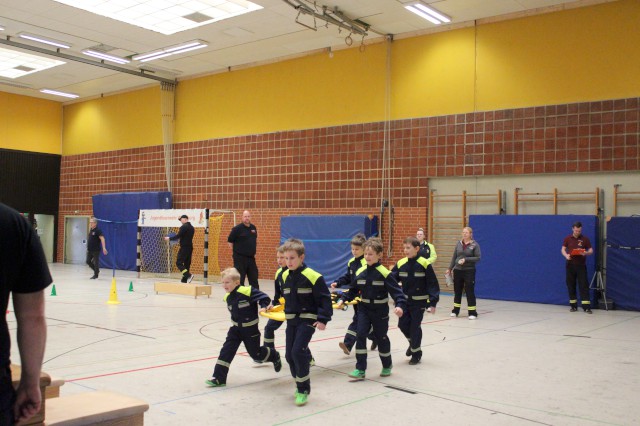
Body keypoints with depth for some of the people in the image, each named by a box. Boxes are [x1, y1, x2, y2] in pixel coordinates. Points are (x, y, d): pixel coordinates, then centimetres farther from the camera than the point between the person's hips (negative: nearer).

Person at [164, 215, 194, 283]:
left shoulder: (183, 227, -12)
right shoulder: (191, 227, 14)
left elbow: (178, 236, -16)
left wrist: (169, 238, -1)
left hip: (184, 247, -9)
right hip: (190, 247, 9)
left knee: (179, 263, -6)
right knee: (187, 264, 10)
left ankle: (189, 275, -21)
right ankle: (184, 280, 11)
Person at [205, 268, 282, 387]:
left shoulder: (247, 292, -25)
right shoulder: (228, 297, -3)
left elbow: (264, 298, -19)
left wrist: (263, 307, -34)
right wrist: (235, 321, 14)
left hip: (250, 329, -5)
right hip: (236, 328, 5)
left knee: (255, 353, 9)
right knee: (226, 351, -6)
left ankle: (274, 356, 39)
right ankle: (219, 378, -2)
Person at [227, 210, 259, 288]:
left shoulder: (253, 228, 8)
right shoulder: (237, 228, -9)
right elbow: (230, 241, -5)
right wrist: (236, 251, -5)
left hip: (251, 258, 6)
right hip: (240, 258, -5)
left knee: (254, 278, 11)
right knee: (239, 279, -1)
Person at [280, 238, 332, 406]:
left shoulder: (313, 276, -17)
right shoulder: (285, 276, 4)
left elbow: (324, 299, -13)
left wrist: (323, 319, -17)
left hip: (308, 320, -7)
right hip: (291, 320, 7)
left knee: (298, 351, -16)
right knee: (289, 354, 7)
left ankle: (303, 389, -1)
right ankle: (300, 384, 28)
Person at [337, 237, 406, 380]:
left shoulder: (385, 273, -15)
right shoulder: (360, 272, -1)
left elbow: (396, 290, -18)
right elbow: (352, 290, 10)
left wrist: (400, 305, -31)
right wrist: (343, 299, 0)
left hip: (380, 312, -3)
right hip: (364, 310, 4)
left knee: (381, 338, 11)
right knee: (360, 336, -6)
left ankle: (387, 366, 34)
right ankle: (360, 369, 0)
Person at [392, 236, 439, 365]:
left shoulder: (424, 264, -15)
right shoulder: (401, 263, -2)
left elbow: (432, 284, -12)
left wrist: (433, 303, -13)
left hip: (419, 302, -5)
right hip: (405, 301, 5)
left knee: (415, 326, 1)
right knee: (402, 324, 7)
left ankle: (416, 353, 20)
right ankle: (413, 343, 36)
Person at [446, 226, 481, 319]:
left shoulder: (475, 245, -5)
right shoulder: (459, 244, 7)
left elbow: (478, 258, -9)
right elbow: (454, 257, 11)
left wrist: (465, 259, -18)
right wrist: (450, 269, 8)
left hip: (469, 271, -4)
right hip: (457, 270, 4)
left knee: (470, 291, -4)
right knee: (457, 291, 11)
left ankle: (472, 312, 3)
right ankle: (455, 311, 22)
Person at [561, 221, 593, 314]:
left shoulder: (585, 239, 2)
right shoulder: (568, 238, 4)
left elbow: (591, 250, 2)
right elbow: (563, 249, 6)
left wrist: (586, 253, -20)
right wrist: (566, 255, -15)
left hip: (581, 265, -1)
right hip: (570, 265, 2)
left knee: (584, 285, -6)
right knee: (571, 285, 4)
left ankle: (586, 306, -7)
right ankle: (573, 306, 13)